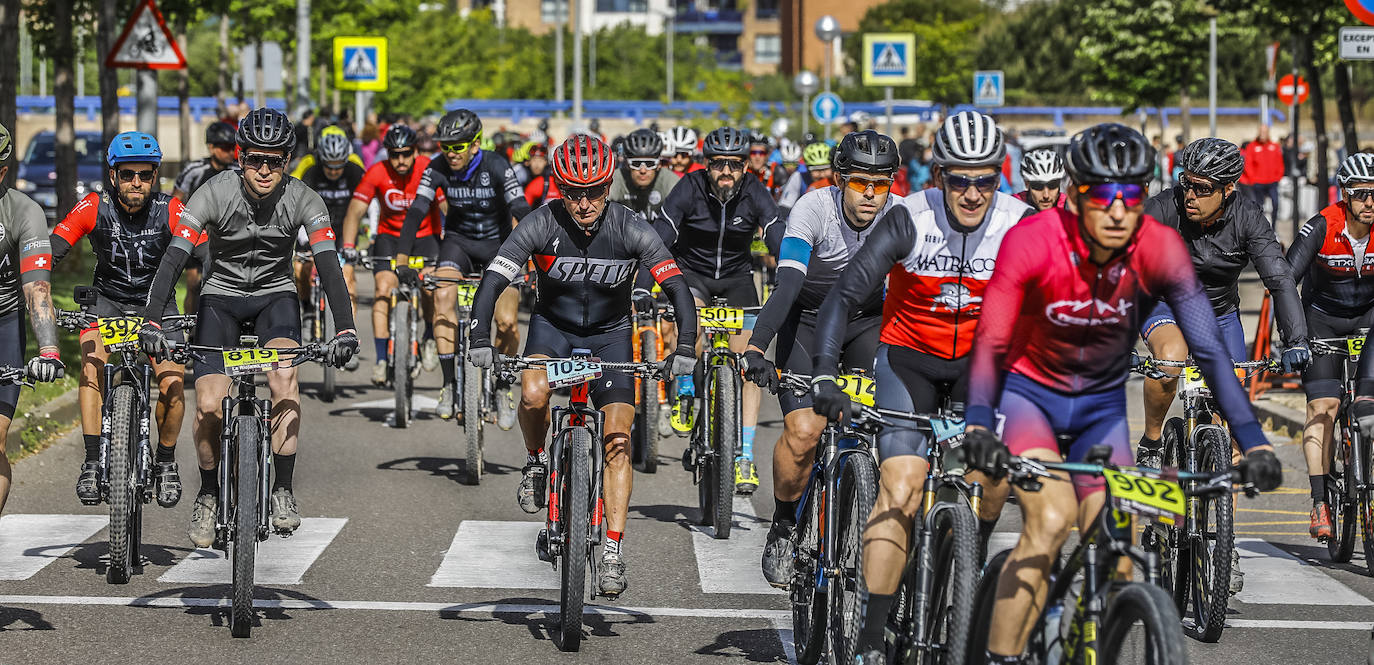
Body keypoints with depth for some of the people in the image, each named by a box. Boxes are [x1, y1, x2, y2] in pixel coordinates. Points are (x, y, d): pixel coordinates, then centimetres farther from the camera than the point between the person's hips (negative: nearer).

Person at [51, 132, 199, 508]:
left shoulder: (171, 212, -19)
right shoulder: (94, 208, -18)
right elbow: (51, 252, -25)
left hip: (157, 303, 0)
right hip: (108, 300, 0)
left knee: (172, 384, -17)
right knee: (93, 365, -27)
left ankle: (166, 461, 9)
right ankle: (92, 463, -20)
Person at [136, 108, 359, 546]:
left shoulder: (302, 200, -19)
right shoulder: (216, 193, -23)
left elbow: (328, 264, -26)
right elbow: (174, 257, -29)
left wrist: (345, 329, -40)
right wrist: (151, 322, -41)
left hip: (276, 296, 0)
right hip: (221, 297, 0)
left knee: (285, 378, -29)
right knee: (209, 406, -15)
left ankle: (282, 491, -19)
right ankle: (209, 494, 13)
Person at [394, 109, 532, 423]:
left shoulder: (497, 167, -23)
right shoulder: (437, 170, -16)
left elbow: (522, 213, -28)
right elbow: (416, 212, -22)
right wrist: (401, 262, -33)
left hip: (499, 242, -2)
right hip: (459, 240, 2)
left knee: (507, 321, -15)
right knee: (443, 295, -27)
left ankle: (503, 386, 11)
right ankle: (450, 383, -21)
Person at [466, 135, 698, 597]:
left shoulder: (631, 229, -21)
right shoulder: (542, 225, -21)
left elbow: (678, 288, -24)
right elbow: (492, 281, -25)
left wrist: (685, 348, -37)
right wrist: (480, 342, -39)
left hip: (610, 334, 0)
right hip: (553, 326, 0)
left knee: (617, 440, -12)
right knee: (533, 393, -32)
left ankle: (613, 552, -8)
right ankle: (536, 462, -1)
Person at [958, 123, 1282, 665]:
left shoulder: (1160, 249, -21)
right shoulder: (1031, 242, -26)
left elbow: (1209, 350, -23)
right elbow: (991, 344, -30)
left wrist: (1254, 443, -32)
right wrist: (978, 427, -47)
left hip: (1102, 405, 3)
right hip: (1029, 391, -3)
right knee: (1050, 521, -26)